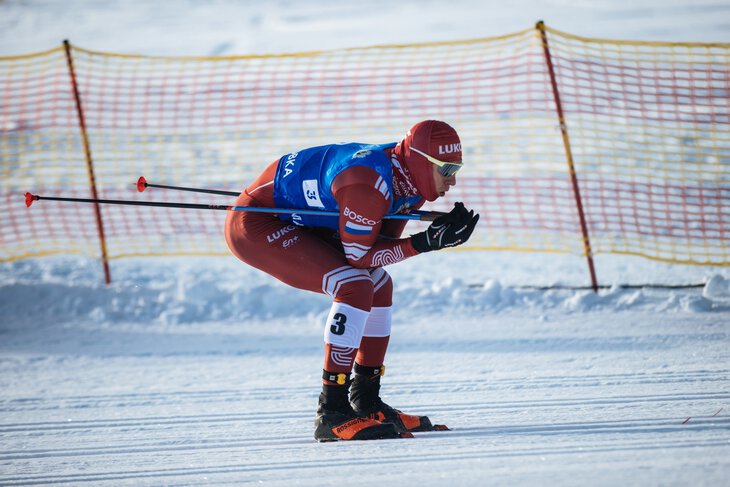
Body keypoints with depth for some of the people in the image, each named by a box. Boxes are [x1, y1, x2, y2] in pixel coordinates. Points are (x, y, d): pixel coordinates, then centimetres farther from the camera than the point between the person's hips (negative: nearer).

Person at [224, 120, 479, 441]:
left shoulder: (410, 177, -3)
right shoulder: (369, 182, -32)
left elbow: (384, 242, -1)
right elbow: (358, 255, -25)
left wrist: (442, 232, -16)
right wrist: (424, 243, -29)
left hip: (299, 223, 11)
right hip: (254, 225, -11)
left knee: (379, 285, 11)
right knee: (355, 287, -23)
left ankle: (365, 402, 21)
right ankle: (332, 413, -22)